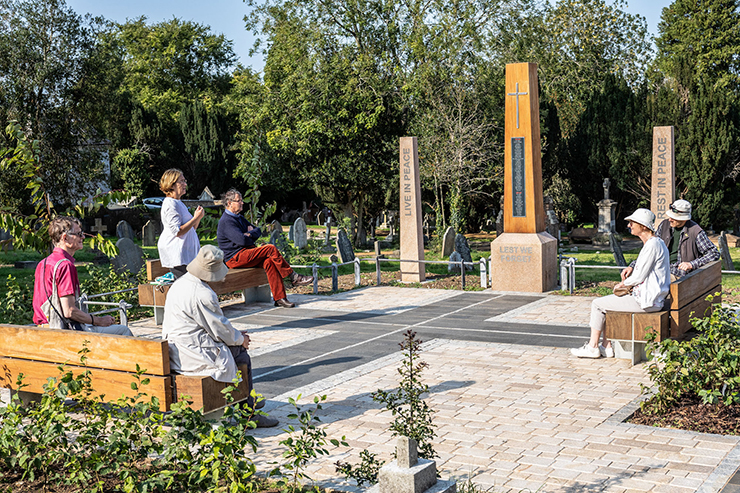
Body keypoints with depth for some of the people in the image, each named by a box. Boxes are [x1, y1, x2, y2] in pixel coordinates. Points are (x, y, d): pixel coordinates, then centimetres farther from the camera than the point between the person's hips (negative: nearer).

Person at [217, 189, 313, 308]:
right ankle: (294, 278, -10)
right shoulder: (226, 221, -12)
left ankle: (279, 298, -27)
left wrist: (249, 234, -6)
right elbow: (242, 240, -23)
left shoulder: (239, 218, 21)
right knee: (271, 249, -19)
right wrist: (252, 239, 0)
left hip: (245, 254, 9)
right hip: (235, 258, -9)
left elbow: (258, 231, 18)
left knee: (269, 262, -20)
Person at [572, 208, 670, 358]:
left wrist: (623, 284, -2)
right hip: (647, 296, 11)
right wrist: (630, 270, 7)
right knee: (605, 303, 17)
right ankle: (607, 346, 14)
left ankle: (592, 347, 7)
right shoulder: (655, 242, 13)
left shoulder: (652, 245, -20)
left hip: (646, 301, -11)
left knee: (597, 304, -4)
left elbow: (639, 277, -19)